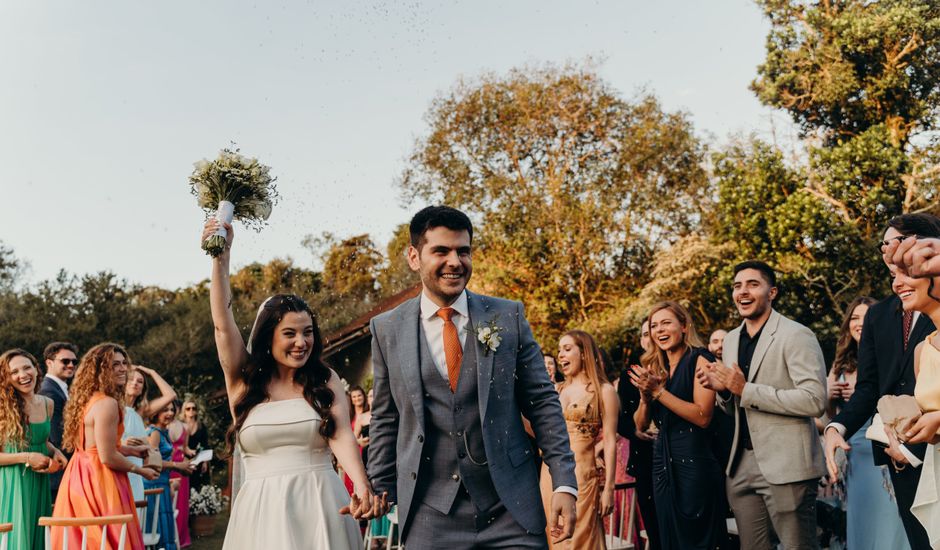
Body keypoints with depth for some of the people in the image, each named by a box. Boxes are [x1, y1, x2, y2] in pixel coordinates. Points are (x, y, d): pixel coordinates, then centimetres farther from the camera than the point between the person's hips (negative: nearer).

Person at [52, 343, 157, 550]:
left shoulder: (90, 399, 11)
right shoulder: (107, 403, -19)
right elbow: (108, 457, -21)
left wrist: (131, 450, 19)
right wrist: (139, 470, -7)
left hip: (83, 477, 10)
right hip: (98, 480, -10)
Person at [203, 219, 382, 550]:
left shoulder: (326, 381, 3)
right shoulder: (244, 381, 5)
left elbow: (342, 436, -8)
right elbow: (223, 324, -2)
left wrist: (363, 489, -24)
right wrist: (221, 256, -5)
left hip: (320, 507, -1)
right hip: (262, 511, 1)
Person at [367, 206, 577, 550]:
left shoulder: (509, 316, 0)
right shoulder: (387, 329, 2)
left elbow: (543, 402, 1)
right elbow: (385, 419, 8)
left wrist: (564, 483, -5)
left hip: (511, 508, 0)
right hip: (429, 515, 1)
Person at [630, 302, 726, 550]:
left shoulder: (699, 359, -7)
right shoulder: (655, 368, 10)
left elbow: (703, 416, -17)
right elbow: (641, 425, 12)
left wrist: (659, 391, -18)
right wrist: (645, 397, -7)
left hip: (695, 461, -6)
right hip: (663, 463, 6)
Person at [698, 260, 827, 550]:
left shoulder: (796, 335, -10)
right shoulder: (731, 340, 12)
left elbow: (815, 400, -20)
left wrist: (746, 390, -20)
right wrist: (722, 389, -4)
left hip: (785, 465, -7)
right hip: (741, 464, 7)